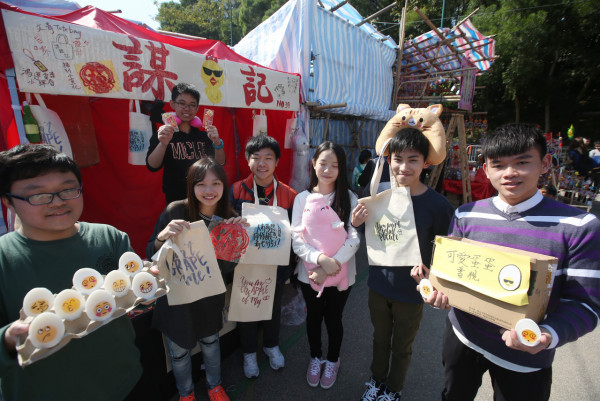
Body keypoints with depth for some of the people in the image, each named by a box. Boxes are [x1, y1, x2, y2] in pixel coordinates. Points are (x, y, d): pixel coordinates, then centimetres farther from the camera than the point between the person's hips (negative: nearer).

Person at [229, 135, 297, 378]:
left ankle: (271, 345, 52)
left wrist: (290, 266, -3)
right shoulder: (236, 191, -11)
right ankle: (249, 352, 47)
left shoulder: (289, 195, -9)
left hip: (276, 265, 1)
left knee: (274, 308, 23)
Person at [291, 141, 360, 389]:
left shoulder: (349, 199, -9)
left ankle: (332, 360, 48)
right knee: (313, 317, 20)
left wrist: (331, 266, -25)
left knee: (333, 319, 18)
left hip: (340, 275, -1)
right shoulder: (302, 198, -7)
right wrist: (320, 258, -28)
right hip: (309, 273, 1)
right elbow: (296, 239, -12)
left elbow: (354, 239, -15)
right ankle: (315, 357, 49)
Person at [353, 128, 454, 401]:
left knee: (402, 347, 23)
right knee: (380, 339, 27)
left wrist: (427, 270, -28)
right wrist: (356, 223, -18)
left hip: (410, 292, -2)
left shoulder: (437, 205, -20)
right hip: (378, 284, 3)